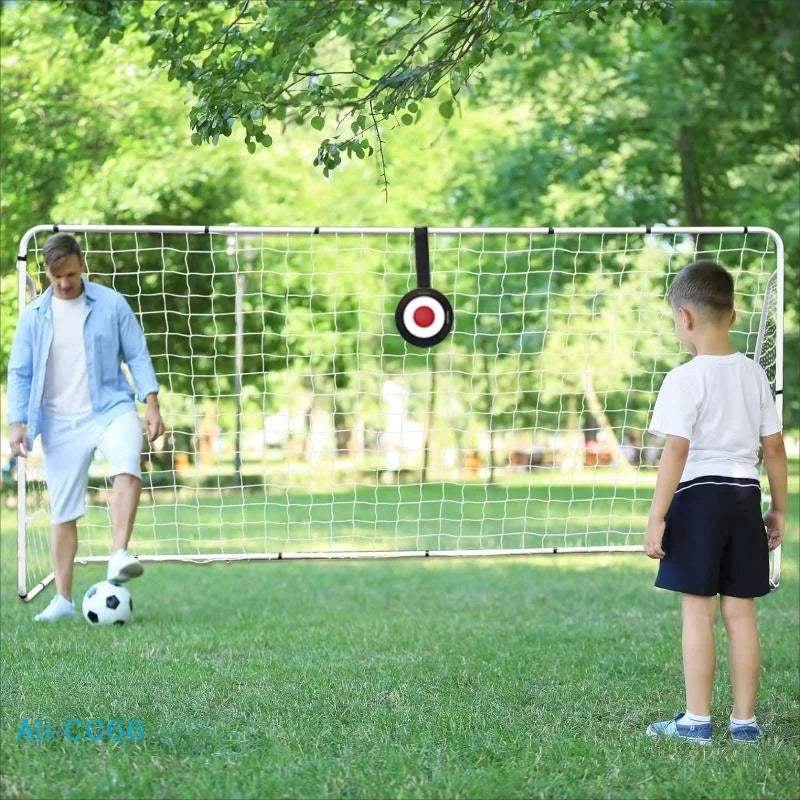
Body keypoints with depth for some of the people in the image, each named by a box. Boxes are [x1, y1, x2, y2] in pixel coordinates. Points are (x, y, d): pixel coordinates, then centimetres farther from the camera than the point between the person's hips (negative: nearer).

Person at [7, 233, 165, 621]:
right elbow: (19, 373, 8)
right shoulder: (33, 316, 5)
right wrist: (16, 423, -2)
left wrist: (151, 404, -5)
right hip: (60, 423, 2)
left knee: (128, 466, -33)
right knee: (62, 511, 4)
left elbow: (136, 355, 4)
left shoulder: (111, 304, 1)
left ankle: (119, 556, -38)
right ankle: (63, 599, 13)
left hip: (110, 408, -2)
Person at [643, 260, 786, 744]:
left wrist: (657, 517, -14)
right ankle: (745, 720, 11)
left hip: (699, 497, -6)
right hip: (745, 498, 6)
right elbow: (775, 448, 9)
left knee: (698, 610, -1)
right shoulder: (754, 374, 8)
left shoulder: (685, 379, -11)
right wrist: (779, 509, 17)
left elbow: (676, 452, -16)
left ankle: (697, 720, 1)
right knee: (741, 611, 8)